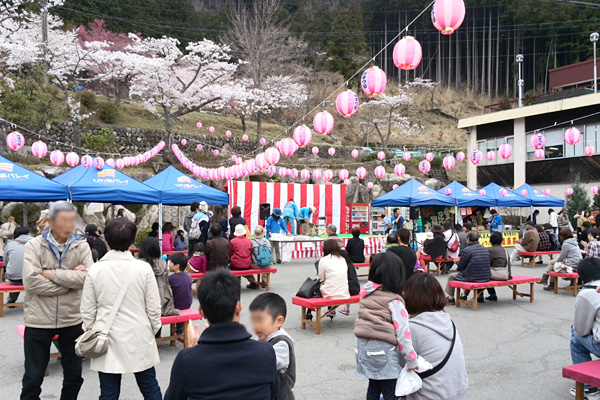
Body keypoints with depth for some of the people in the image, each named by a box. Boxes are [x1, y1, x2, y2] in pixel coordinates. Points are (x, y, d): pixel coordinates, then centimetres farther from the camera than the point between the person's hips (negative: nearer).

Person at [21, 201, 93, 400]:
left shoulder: (82, 246, -1)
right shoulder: (34, 245, -6)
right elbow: (31, 282, -18)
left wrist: (52, 274, -17)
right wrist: (72, 280, -16)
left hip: (72, 320, 2)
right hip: (39, 320, -2)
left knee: (74, 375, 14)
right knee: (33, 377, 10)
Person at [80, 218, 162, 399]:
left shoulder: (95, 269, -6)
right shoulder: (143, 268, -10)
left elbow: (87, 311, -1)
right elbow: (153, 308, -5)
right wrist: (153, 330, 12)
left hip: (107, 340, 1)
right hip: (139, 338, 0)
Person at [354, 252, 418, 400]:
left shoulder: (366, 294, 4)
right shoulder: (394, 302, -12)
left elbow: (363, 321, 9)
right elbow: (402, 332, -14)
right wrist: (411, 360, -8)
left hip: (363, 346, 6)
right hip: (383, 349, -6)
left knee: (373, 385, 21)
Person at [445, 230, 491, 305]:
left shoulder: (466, 250, -15)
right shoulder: (485, 249, 6)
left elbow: (461, 266, -7)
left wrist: (457, 261, 17)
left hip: (473, 279, -7)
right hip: (486, 278, 7)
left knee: (451, 276, 15)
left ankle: (450, 298, 27)